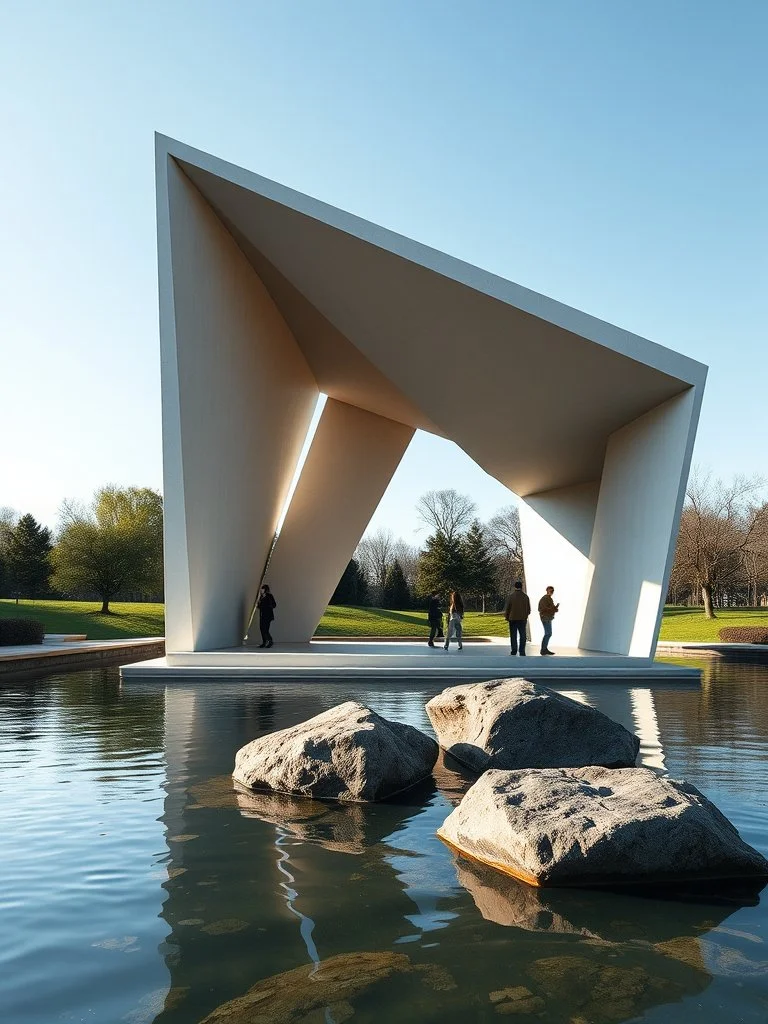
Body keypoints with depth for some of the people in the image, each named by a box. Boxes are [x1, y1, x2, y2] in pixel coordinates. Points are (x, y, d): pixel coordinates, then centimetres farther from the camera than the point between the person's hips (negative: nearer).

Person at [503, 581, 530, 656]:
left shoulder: (511, 596, -8)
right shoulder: (525, 596, 1)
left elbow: (507, 608, -5)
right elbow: (528, 609, 6)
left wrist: (507, 617, 10)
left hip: (513, 619, -2)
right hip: (523, 619, 2)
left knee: (513, 635, 4)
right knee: (522, 635, 7)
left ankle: (514, 651, 0)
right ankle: (522, 652, 4)